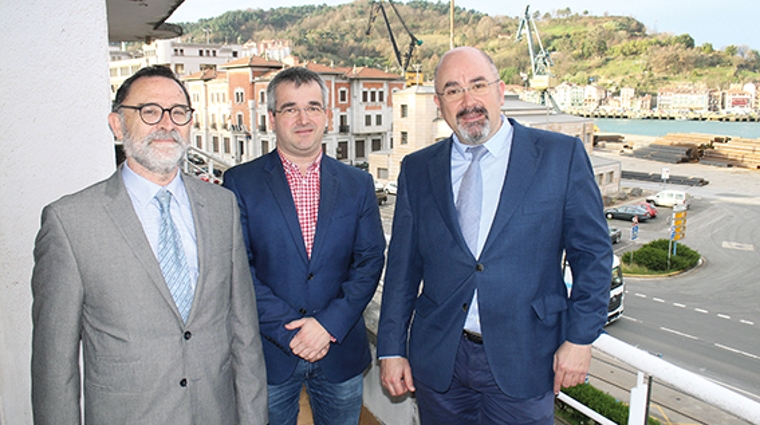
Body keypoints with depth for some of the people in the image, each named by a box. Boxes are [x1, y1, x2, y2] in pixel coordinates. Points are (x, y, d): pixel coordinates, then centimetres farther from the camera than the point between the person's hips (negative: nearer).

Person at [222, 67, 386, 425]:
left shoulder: (358, 184, 3)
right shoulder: (240, 183, -4)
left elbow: (370, 260, -1)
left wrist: (329, 324, -12)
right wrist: (289, 331, -13)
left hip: (341, 351, 2)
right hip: (269, 354, -1)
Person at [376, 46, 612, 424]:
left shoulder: (561, 156, -5)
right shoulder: (417, 169, 2)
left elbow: (593, 253, -1)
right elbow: (403, 265, 4)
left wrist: (580, 337, -5)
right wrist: (391, 349, 3)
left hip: (522, 363, -2)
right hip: (438, 360, 3)